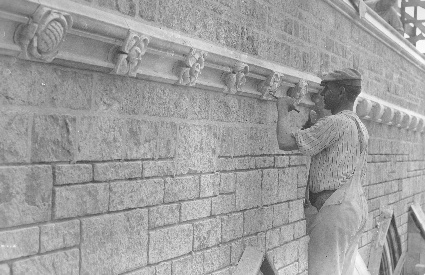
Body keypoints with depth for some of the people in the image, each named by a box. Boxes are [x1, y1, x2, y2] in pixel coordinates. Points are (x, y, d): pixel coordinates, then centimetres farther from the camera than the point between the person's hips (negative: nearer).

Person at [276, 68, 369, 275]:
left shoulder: (335, 123, -15)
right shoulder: (360, 127, 16)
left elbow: (285, 142, -20)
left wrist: (282, 109, -5)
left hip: (335, 208, -10)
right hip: (357, 205, 10)